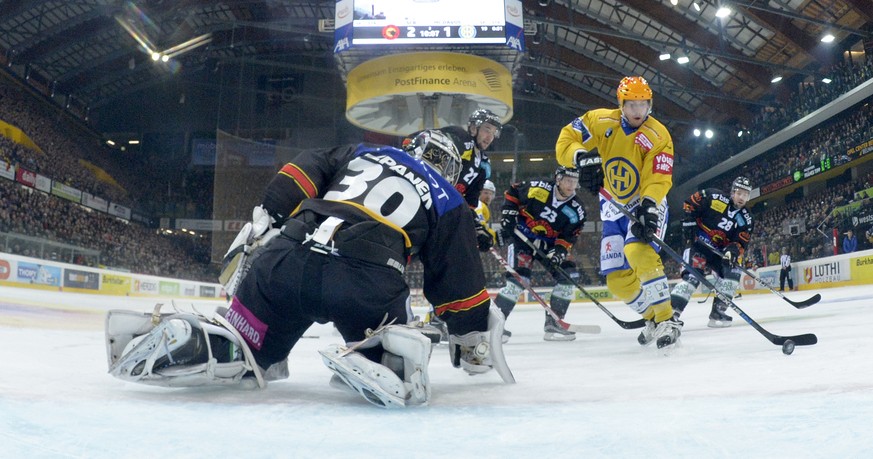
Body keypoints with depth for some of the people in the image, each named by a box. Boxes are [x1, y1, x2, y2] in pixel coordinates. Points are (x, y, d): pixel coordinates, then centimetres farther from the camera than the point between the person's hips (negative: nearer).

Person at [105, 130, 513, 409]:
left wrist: (263, 221, 16)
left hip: (287, 256, 3)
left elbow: (302, 171, 18)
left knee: (237, 355, 19)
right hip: (368, 281, -3)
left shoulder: (362, 153, 33)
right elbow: (458, 280, 24)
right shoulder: (448, 202, 26)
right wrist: (474, 340, 34)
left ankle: (181, 338, -13)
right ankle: (365, 361, -18)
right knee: (393, 369, 18)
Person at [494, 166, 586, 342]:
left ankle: (553, 322, 4)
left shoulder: (577, 211, -7)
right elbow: (512, 192, -2)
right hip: (521, 237, -5)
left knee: (569, 275, -7)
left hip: (548, 244, 5)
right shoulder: (538, 188, -17)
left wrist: (560, 250, -25)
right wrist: (509, 213, -11)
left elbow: (568, 237, -7)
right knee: (519, 278, -19)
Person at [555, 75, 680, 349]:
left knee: (638, 252, -32)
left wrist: (648, 208, -42)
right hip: (614, 209, 4)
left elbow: (658, 180, -25)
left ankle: (666, 319, -22)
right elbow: (566, 140, -10)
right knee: (617, 279, 0)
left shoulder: (658, 136, -17)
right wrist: (583, 157, -30)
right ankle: (653, 317, 21)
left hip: (648, 205, -4)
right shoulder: (600, 121, -10)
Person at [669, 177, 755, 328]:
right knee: (692, 276, -23)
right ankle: (671, 311, -26)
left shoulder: (746, 219, 0)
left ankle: (718, 311, -3)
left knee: (733, 271, -13)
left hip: (720, 251, 6)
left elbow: (741, 243, -6)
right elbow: (690, 203, -3)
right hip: (698, 243, -5)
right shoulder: (714, 196, -11)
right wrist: (689, 222, -13)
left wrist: (734, 249, -28)